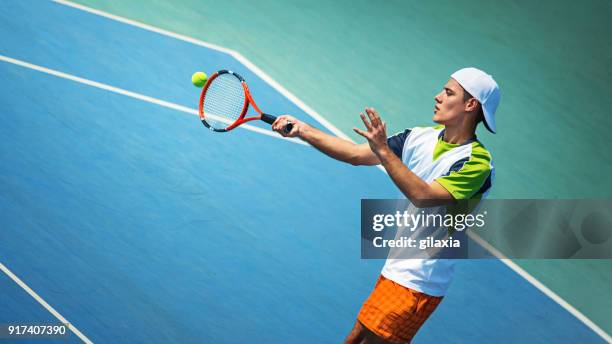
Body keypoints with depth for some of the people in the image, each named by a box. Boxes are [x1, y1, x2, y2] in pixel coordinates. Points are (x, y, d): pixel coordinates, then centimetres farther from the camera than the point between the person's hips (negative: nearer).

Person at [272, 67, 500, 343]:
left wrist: (383, 150, -32)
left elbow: (423, 196, -29)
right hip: (396, 269, 7)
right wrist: (302, 130, -3)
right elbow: (355, 154, 4)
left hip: (417, 284, -7)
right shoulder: (421, 138, 4)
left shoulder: (477, 162, -17)